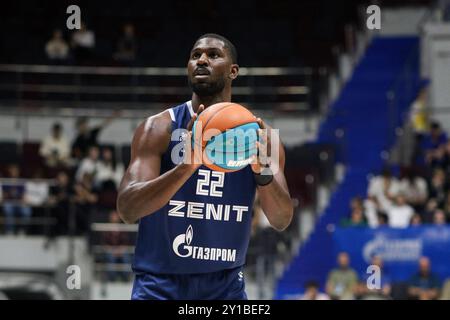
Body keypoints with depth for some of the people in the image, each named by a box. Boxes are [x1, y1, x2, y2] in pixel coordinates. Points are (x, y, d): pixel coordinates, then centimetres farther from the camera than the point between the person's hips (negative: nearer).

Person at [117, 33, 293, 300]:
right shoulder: (160, 128, -7)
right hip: (161, 285, -2)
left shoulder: (258, 135, 1)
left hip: (225, 285, 2)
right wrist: (188, 165, -33)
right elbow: (127, 209, -18)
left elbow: (282, 221, -4)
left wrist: (264, 173, -24)